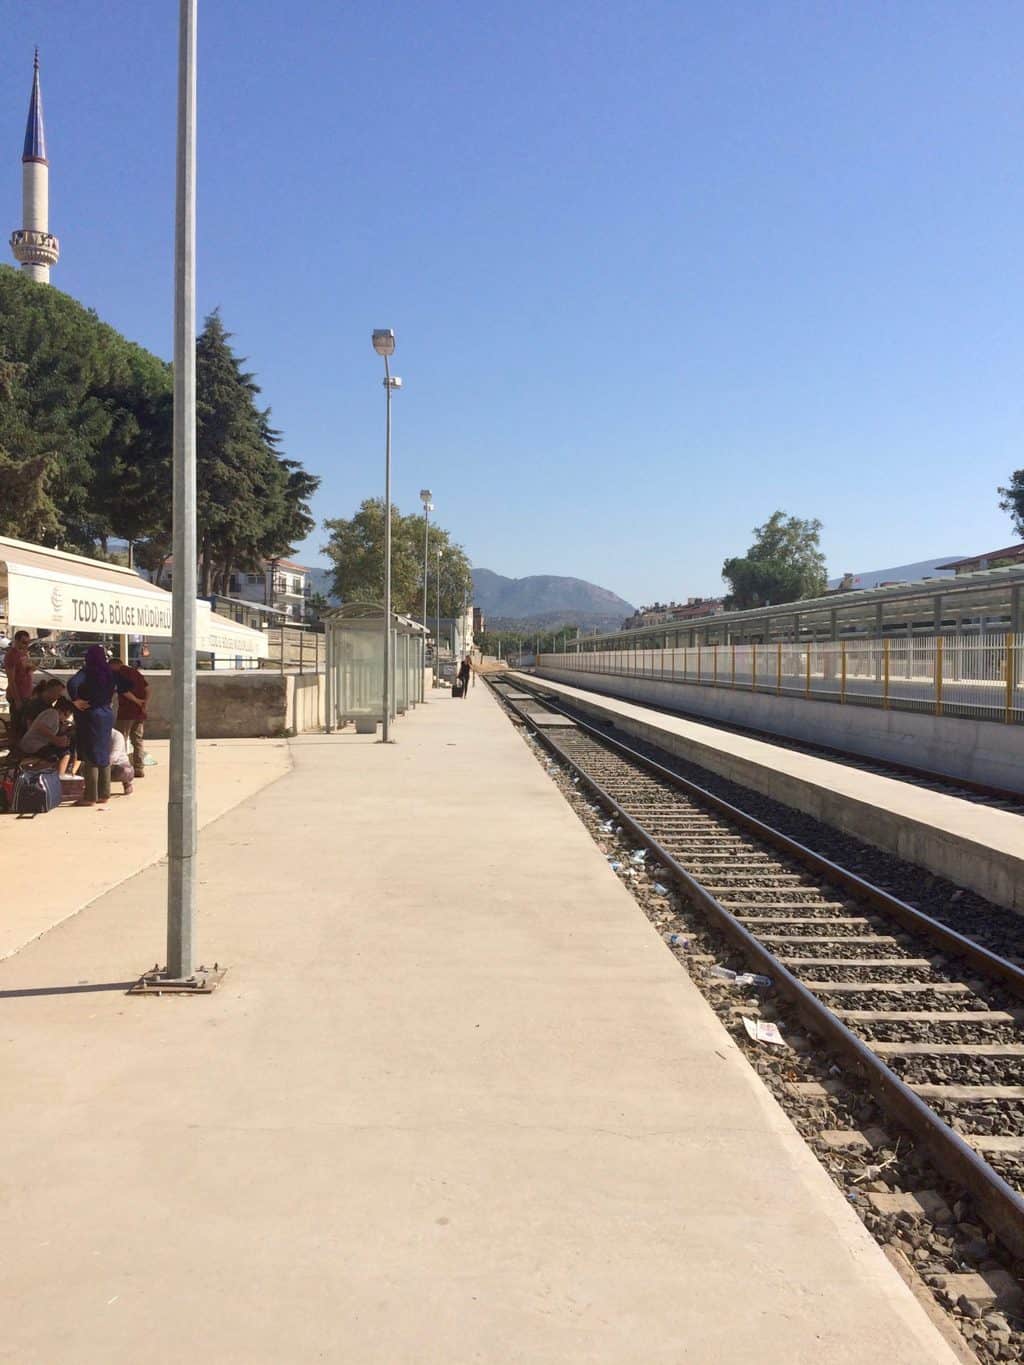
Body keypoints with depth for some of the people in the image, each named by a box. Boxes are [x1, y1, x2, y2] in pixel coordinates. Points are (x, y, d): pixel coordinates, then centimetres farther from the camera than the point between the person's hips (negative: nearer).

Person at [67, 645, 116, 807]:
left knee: (90, 757, -2)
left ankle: (91, 797, 0)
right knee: (104, 755, 13)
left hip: (90, 716, -6)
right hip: (107, 715, 7)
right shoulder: (108, 673, 6)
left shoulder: (87, 672, -14)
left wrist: (75, 700, -18)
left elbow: (72, 683, -31)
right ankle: (104, 795, 18)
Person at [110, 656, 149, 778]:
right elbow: (147, 687, 8)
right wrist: (144, 702, 0)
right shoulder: (135, 672, 16)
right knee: (137, 740, 12)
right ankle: (139, 768, 12)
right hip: (140, 713, 7)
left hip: (126, 711, -7)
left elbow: (123, 690, -17)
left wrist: (137, 701, -11)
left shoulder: (116, 673, -4)